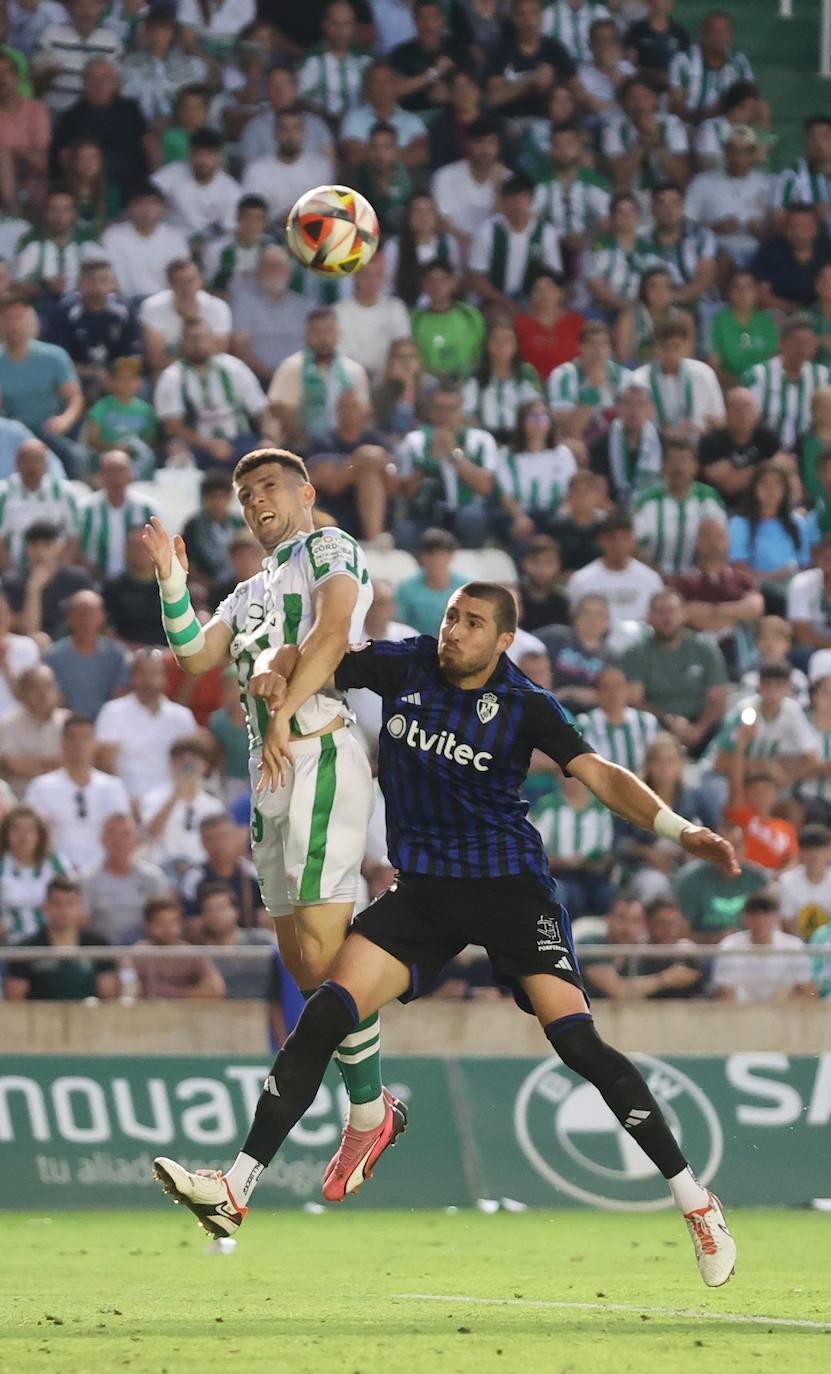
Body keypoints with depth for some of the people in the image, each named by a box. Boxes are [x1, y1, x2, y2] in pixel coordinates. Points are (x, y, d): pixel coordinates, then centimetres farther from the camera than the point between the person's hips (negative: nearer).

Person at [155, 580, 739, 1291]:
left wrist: (680, 829, -27)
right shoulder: (404, 666, 1)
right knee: (326, 1012, -14)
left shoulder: (524, 705, -7)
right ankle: (236, 1191, -12)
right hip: (422, 891, 3)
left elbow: (599, 774, -14)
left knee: (575, 1039, -16)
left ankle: (695, 1199, -6)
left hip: (510, 886, -3)